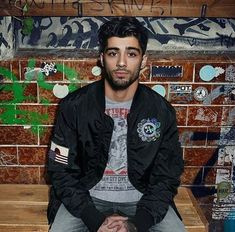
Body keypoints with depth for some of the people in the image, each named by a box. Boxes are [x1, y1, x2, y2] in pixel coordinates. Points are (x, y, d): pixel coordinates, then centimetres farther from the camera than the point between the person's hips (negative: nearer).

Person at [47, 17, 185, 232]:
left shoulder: (162, 111, -7)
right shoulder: (73, 106, -10)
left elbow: (167, 177, -3)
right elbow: (62, 171, -6)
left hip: (142, 198, 1)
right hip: (87, 197, 0)